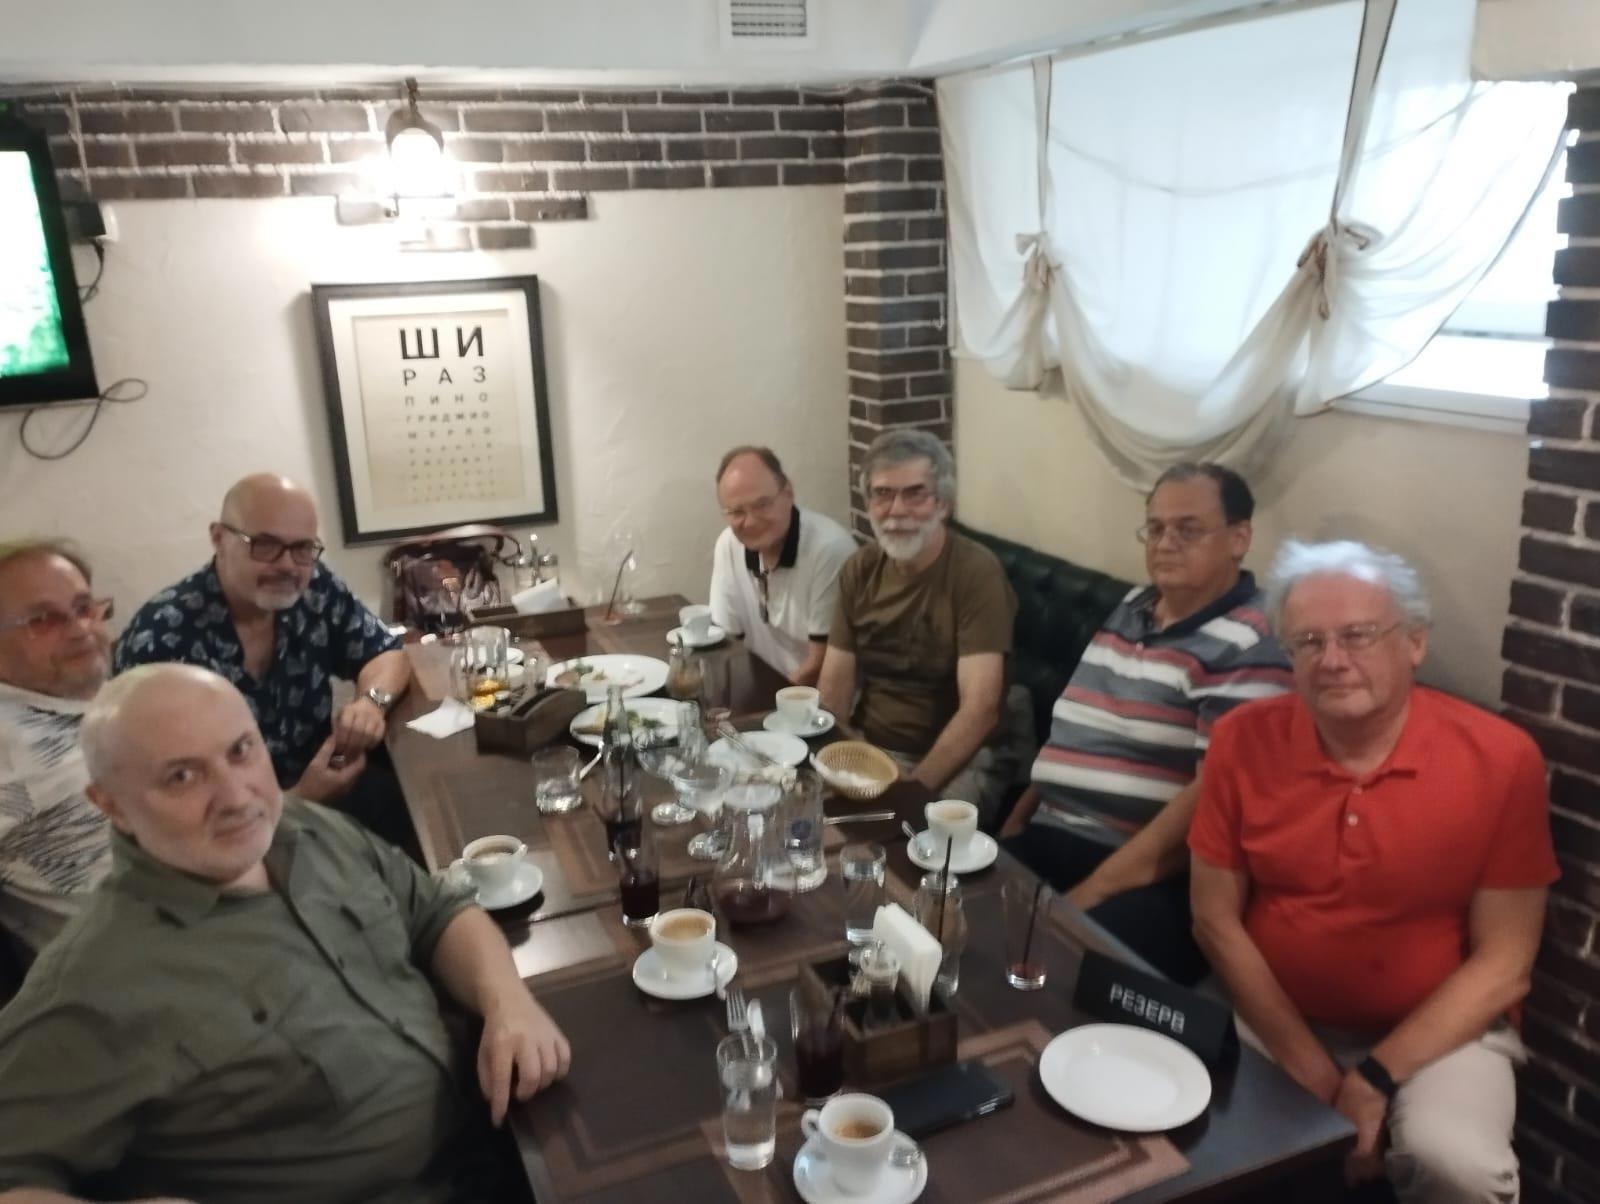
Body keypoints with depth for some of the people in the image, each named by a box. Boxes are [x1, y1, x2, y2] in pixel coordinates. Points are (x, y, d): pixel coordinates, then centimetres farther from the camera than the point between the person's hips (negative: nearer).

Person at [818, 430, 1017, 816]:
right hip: (865, 747, 6)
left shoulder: (976, 572, -15)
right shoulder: (858, 570, 4)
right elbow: (835, 683, 3)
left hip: (955, 762, -5)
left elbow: (980, 707, -21)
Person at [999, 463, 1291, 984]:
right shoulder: (1130, 608, 15)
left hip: (1146, 879, -7)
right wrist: (1019, 816, 11)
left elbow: (1216, 797, -19)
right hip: (1047, 838, 7)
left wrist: (1093, 892, -21)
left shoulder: (1245, 649, -11)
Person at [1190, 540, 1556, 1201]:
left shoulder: (1499, 759, -13)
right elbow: (1216, 920, -5)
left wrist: (1376, 1078, -17)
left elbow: (1503, 965, -9)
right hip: (1271, 1018, 2)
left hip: (1439, 1031, -2)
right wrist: (1311, 1071, -12)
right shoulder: (1244, 740, -9)